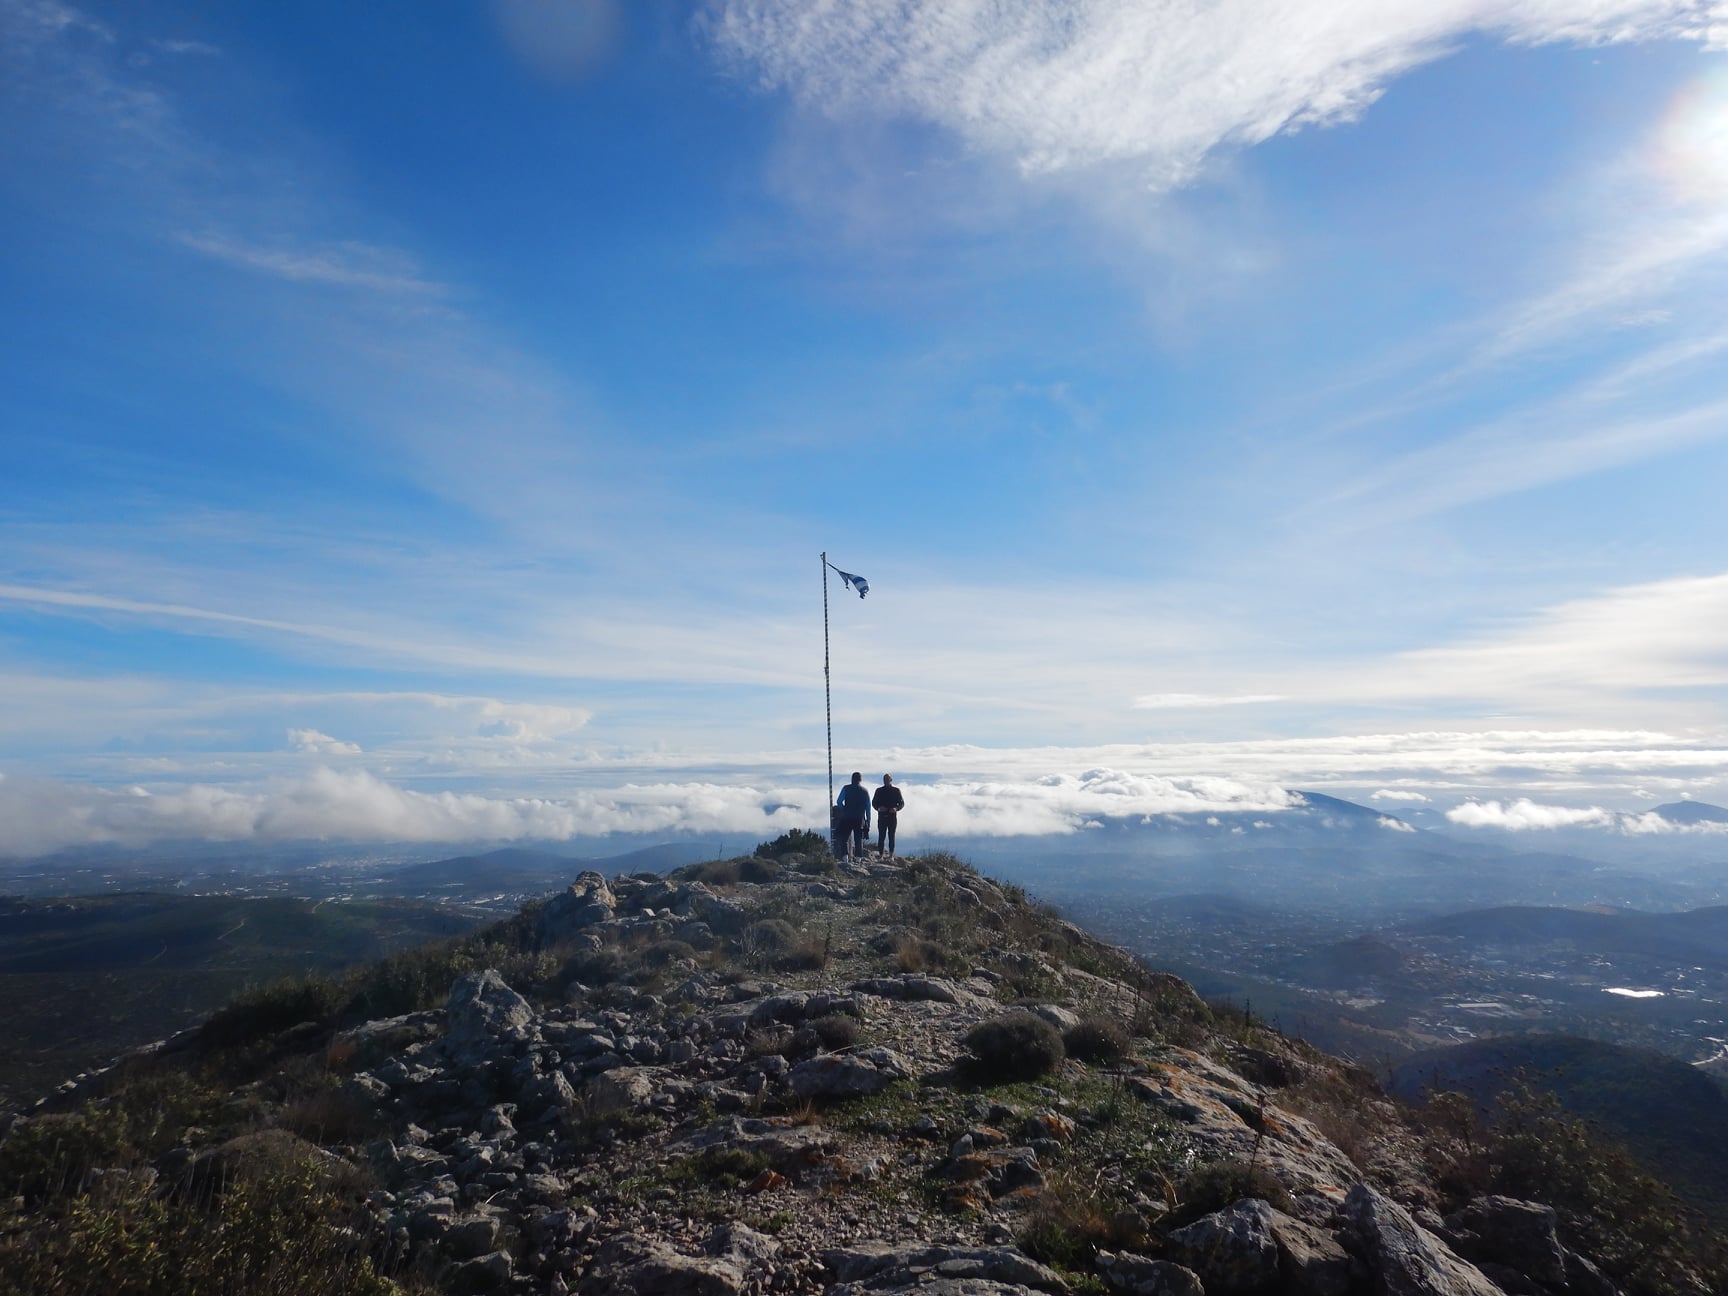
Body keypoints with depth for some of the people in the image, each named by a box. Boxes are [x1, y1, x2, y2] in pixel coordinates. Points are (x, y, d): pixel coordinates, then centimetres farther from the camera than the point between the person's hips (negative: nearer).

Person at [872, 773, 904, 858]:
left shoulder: (896, 790, 8)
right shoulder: (879, 790, 11)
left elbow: (902, 803, 8)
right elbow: (874, 802, 10)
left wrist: (896, 809, -11)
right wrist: (879, 808, -10)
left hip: (892, 816, -1)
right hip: (882, 816, 1)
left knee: (891, 836, 0)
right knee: (881, 836, -3)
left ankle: (891, 855, 3)